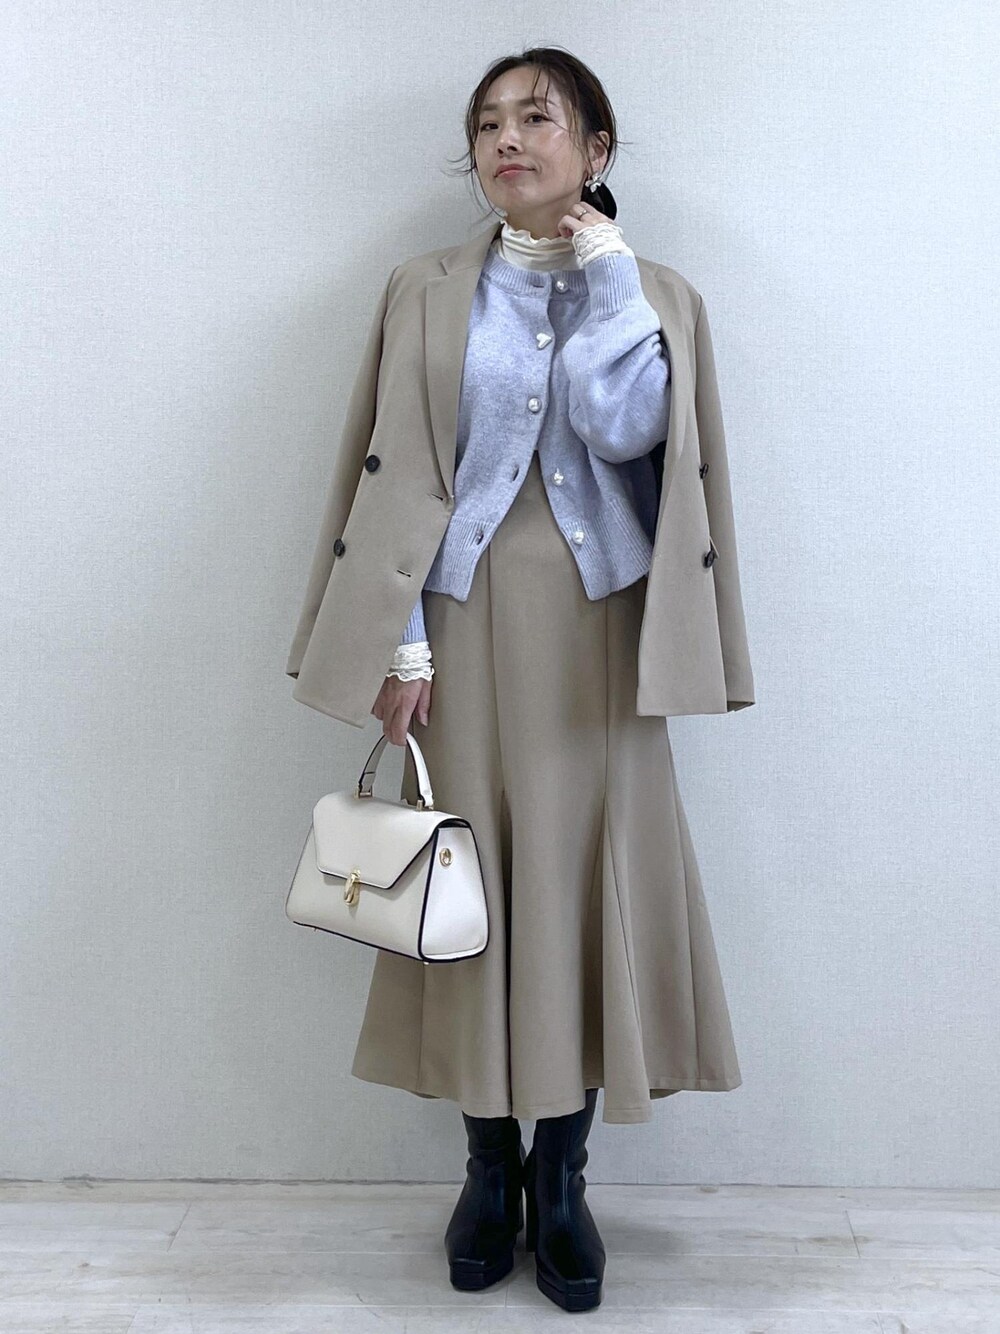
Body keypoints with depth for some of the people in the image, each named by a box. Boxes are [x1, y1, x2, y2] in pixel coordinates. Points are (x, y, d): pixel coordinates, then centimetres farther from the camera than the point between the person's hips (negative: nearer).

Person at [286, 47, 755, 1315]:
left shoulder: (651, 292, 8)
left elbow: (624, 430, -12)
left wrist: (605, 271, -5)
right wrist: (403, 642, -6)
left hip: (594, 623, 0)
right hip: (470, 619, 1)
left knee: (586, 876, 2)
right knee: (472, 880, 4)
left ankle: (562, 1177, 20)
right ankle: (491, 1163, 23)